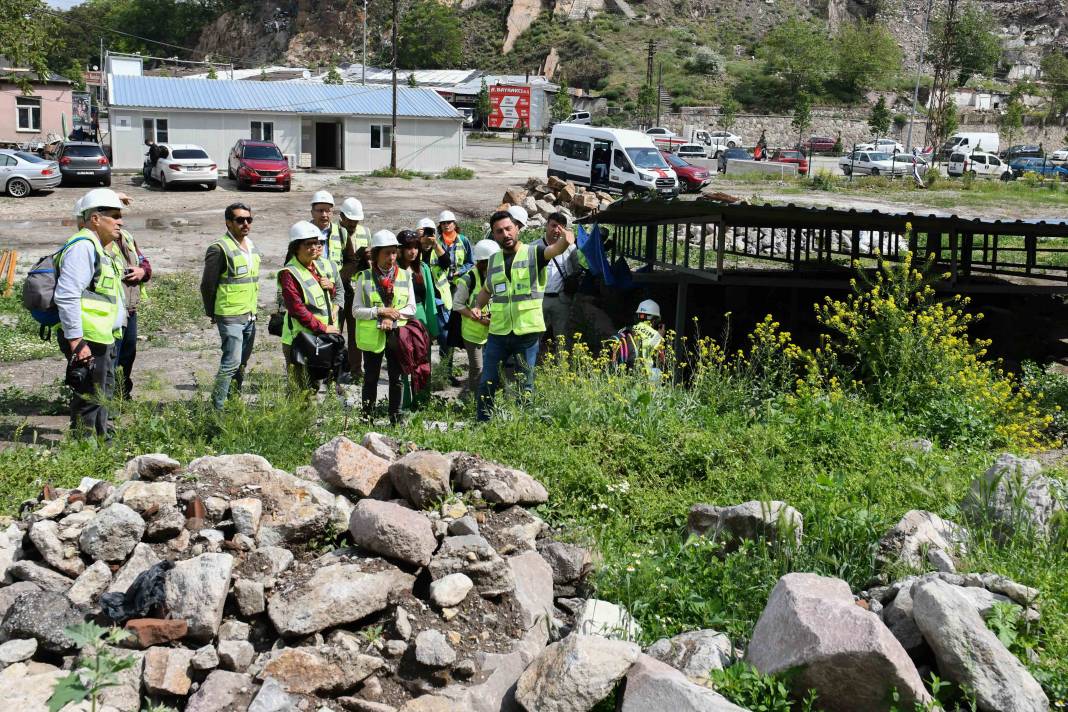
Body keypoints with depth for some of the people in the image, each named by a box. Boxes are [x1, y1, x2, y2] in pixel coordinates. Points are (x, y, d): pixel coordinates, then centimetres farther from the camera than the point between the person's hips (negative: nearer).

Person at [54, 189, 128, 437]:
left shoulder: (101, 248, 17)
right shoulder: (83, 246, -16)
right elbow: (66, 296, -24)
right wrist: (76, 341, -26)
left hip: (104, 337, 11)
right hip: (88, 339, -11)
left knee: (102, 394, 20)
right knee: (89, 397, -6)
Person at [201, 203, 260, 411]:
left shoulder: (252, 247, 12)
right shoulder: (220, 249, -13)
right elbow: (207, 285, -9)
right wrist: (212, 314, -2)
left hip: (249, 316, 8)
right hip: (230, 317, -8)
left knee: (242, 363, 14)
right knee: (232, 362, -11)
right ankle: (218, 407, -5)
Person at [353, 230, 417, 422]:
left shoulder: (405, 276, 3)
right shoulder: (365, 277, -2)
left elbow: (411, 309, 2)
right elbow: (356, 310, -5)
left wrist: (392, 316, -14)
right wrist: (380, 311, -17)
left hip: (397, 334, 2)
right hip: (372, 336, -1)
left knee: (396, 378, 9)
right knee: (371, 378, 8)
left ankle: (395, 419, 19)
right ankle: (367, 418, 16)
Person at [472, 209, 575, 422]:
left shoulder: (533, 253, -2)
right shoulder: (494, 260, 12)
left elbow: (554, 249, -23)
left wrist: (565, 241, -45)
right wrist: (478, 307, 8)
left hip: (527, 331, -4)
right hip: (498, 332, 4)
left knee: (526, 384, 7)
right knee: (487, 383, 6)